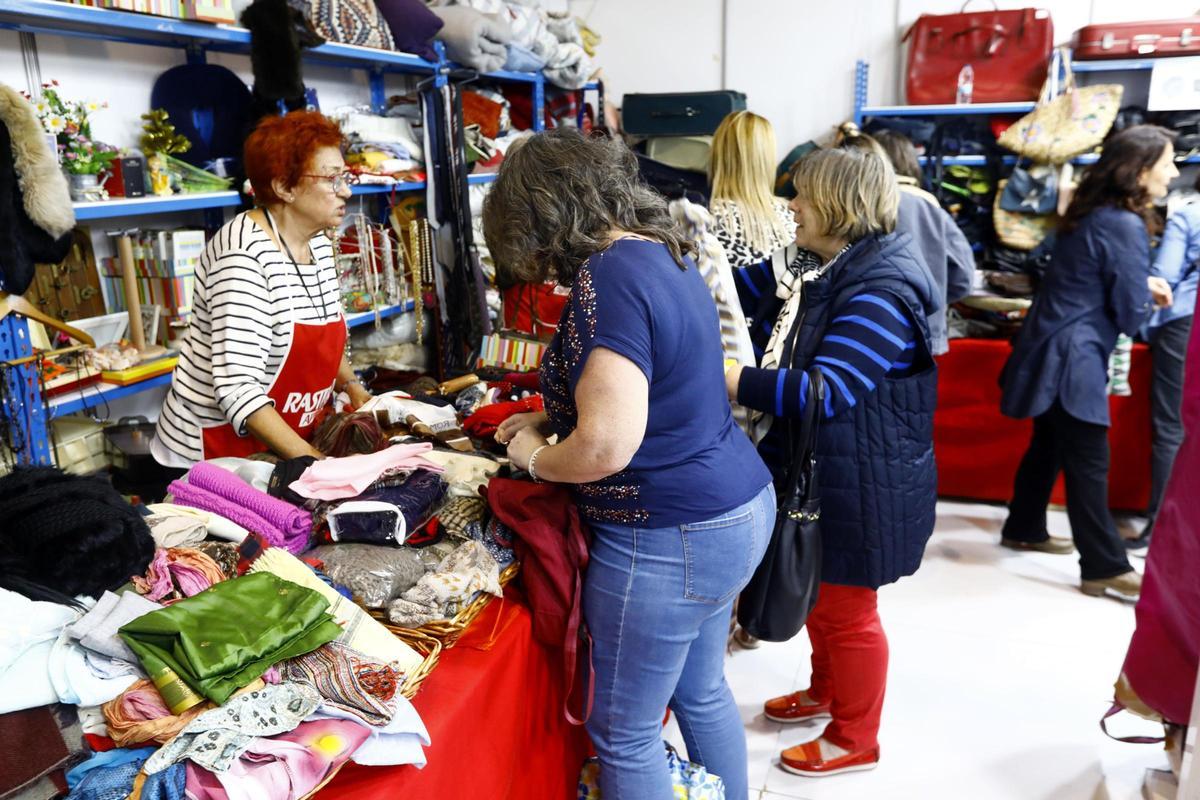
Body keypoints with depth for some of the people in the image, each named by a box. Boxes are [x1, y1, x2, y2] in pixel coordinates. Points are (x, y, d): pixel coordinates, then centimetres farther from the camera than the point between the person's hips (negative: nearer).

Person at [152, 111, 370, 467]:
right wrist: (313, 461, -31)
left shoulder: (318, 241, 3)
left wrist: (353, 388, 1)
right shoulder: (245, 254, -23)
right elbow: (237, 387, -28)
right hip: (220, 449, -7)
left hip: (298, 441, 8)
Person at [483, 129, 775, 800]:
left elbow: (605, 448, -28)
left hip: (670, 539, -10)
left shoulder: (608, 278, -22)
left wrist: (534, 460, -7)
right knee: (703, 693, 26)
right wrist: (551, 418, 16)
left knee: (625, 733, 9)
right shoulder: (665, 253, 8)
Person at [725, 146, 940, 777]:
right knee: (818, 594, 25)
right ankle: (825, 691, 48)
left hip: (860, 487, -10)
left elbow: (824, 391, -32)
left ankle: (855, 741, 29)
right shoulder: (833, 273, 8)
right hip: (817, 474, 10)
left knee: (845, 610, 8)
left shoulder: (881, 291, -24)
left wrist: (726, 380, -33)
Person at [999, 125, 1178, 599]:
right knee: (1089, 464, -3)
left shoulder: (1092, 215, 10)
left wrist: (1141, 283, 9)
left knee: (1049, 446, 20)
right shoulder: (1125, 226, -18)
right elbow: (1131, 316, -15)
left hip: (1055, 349, 10)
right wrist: (1146, 295, 6)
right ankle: (1105, 569, 5)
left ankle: (1023, 530, 33)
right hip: (1072, 358, -10)